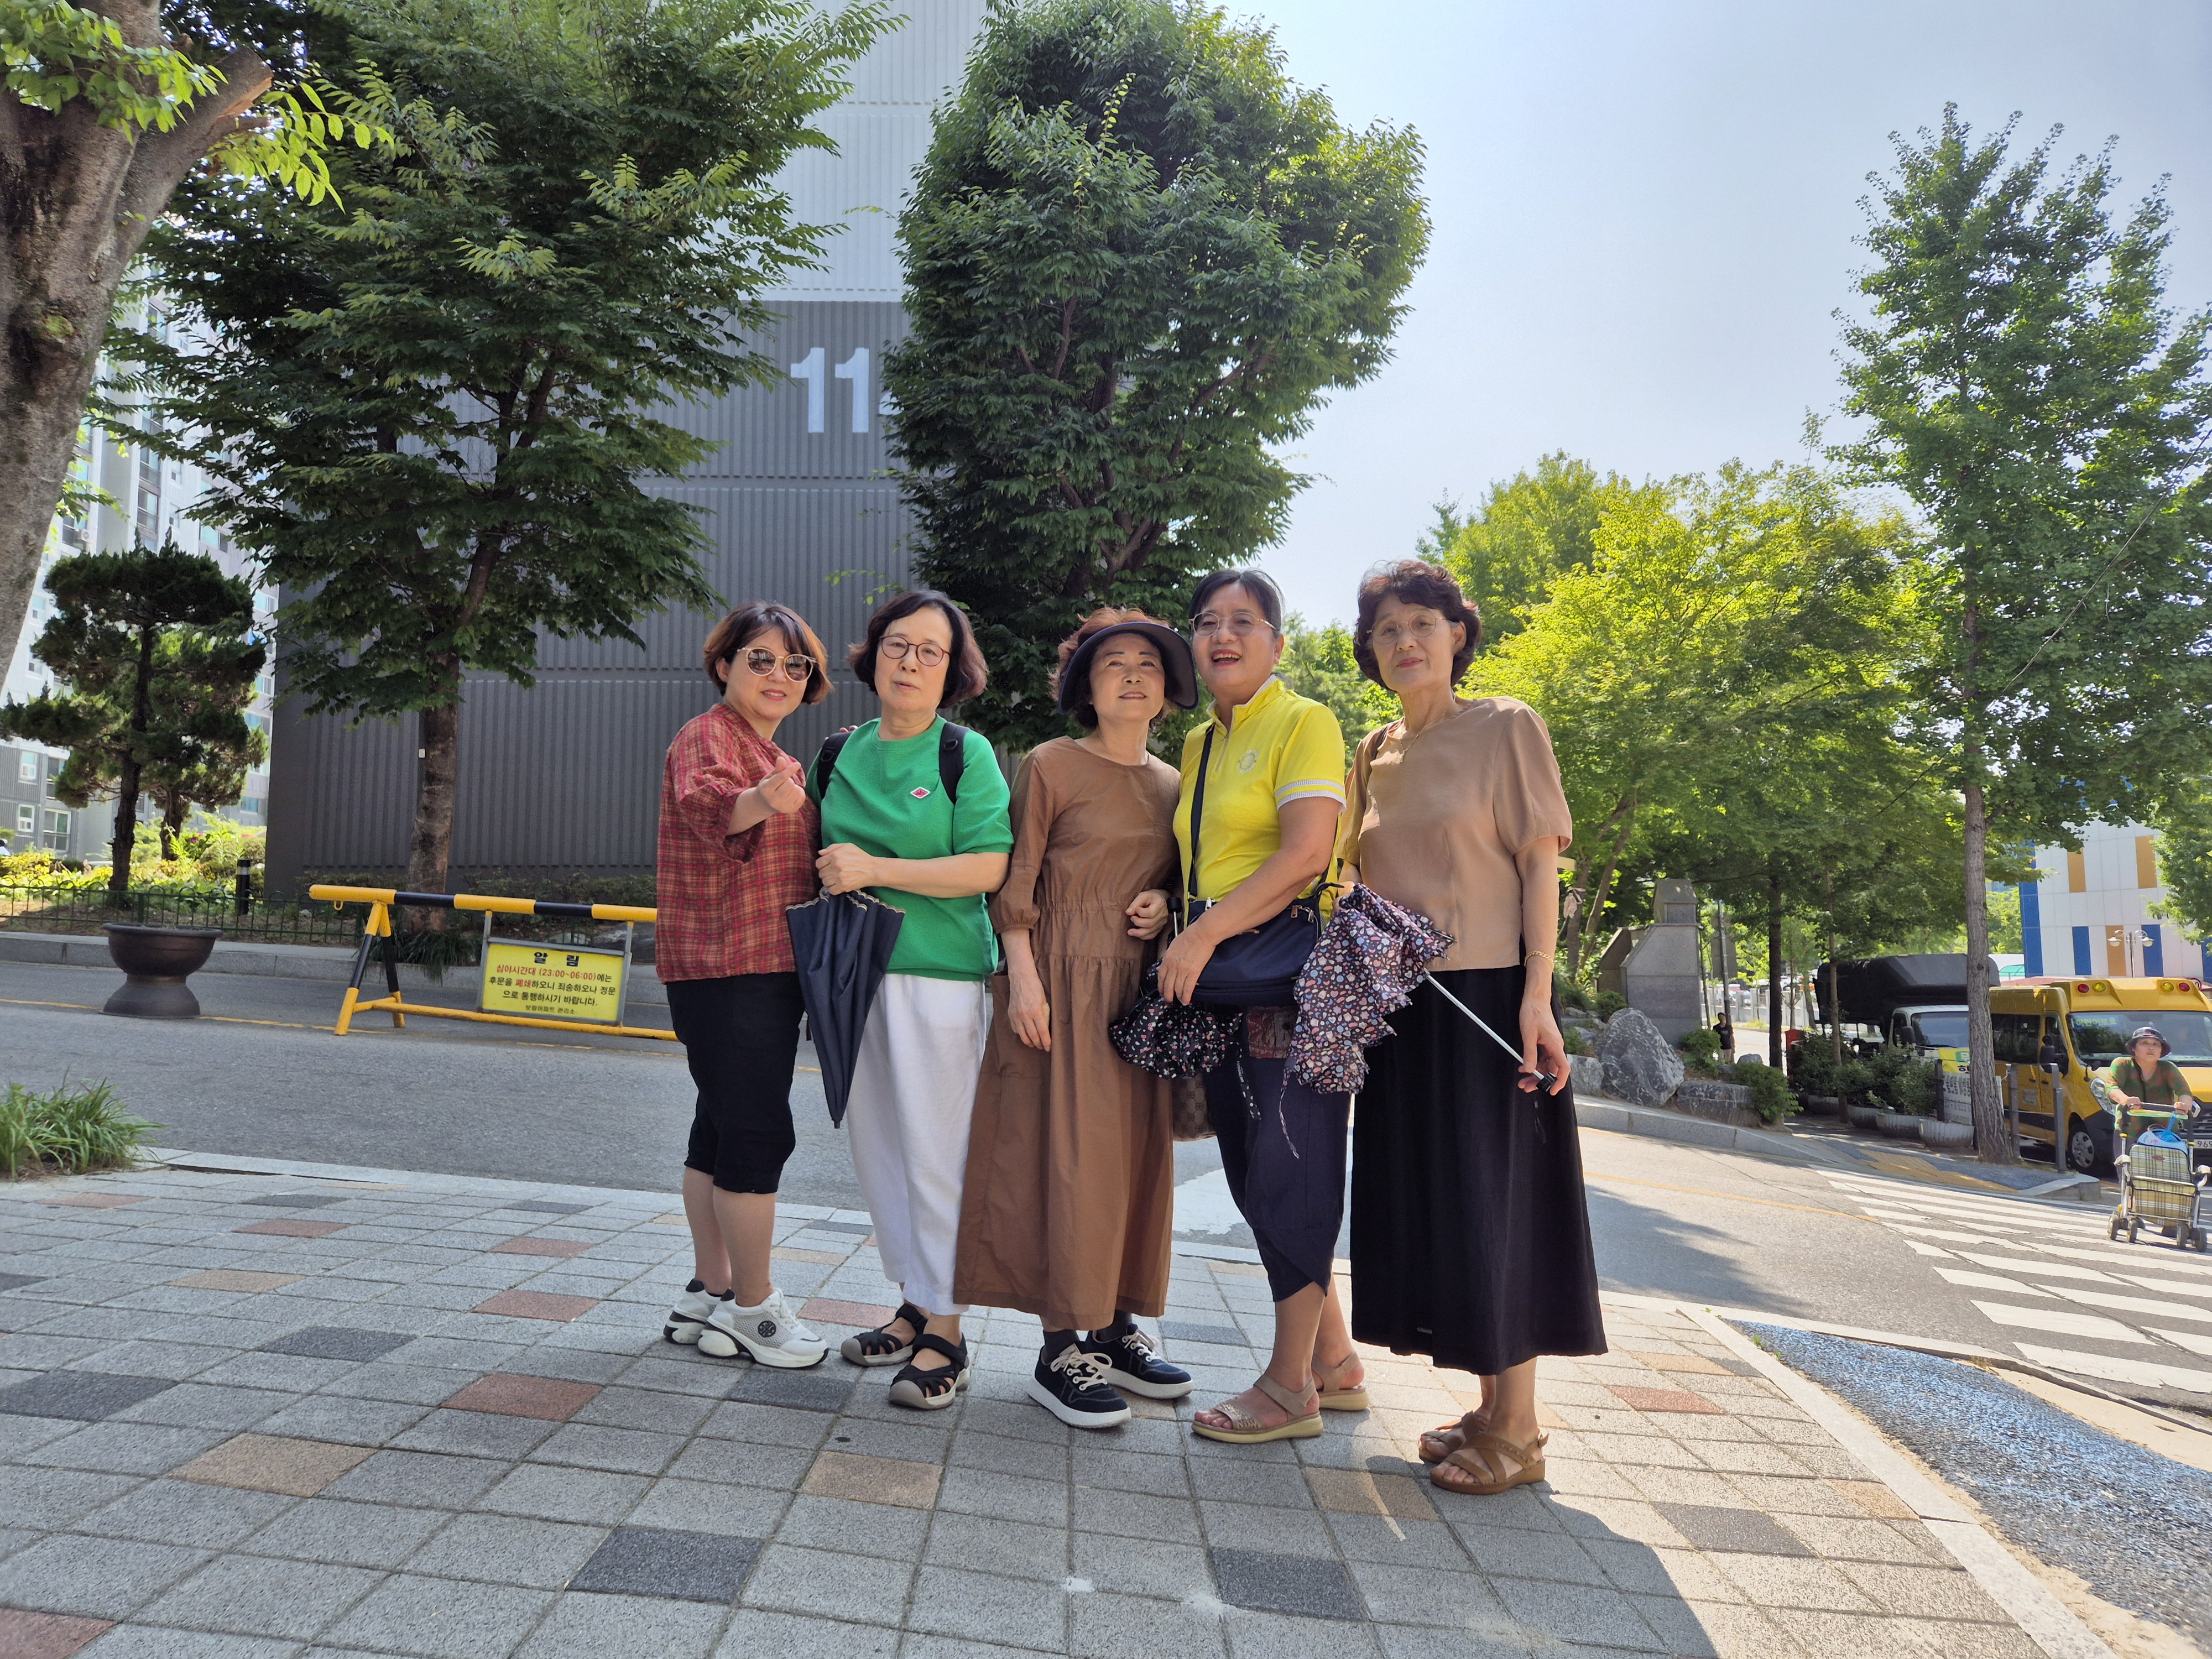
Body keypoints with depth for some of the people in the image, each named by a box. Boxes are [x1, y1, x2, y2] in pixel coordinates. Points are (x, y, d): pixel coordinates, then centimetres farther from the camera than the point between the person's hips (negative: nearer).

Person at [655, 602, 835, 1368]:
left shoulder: (769, 753, 20)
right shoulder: (709, 736, -9)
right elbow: (704, 799, -35)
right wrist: (761, 802, -54)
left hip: (762, 968, 10)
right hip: (728, 969, -10)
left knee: (723, 1125, 13)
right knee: (759, 1132, -7)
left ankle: (710, 1295, 22)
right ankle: (755, 1310, 3)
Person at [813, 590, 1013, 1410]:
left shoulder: (966, 754, -3)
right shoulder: (840, 754, 12)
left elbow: (987, 867, -12)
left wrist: (874, 870, -16)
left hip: (939, 976, -5)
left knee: (935, 1155, -4)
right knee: (877, 1149, 10)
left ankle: (945, 1333, 6)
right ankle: (914, 1305, 24)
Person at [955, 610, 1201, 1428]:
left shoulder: (1172, 783, 14)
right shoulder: (1052, 765, -3)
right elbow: (1014, 884, -6)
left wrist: (1165, 905, 0)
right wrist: (1023, 978, -14)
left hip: (1141, 986, 6)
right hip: (1062, 981, -6)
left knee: (1136, 1151, 8)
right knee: (1066, 1154, -6)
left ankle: (1114, 1330, 21)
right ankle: (1060, 1352, 2)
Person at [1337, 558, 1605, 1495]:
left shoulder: (1505, 727, -3)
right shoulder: (1374, 753, 13)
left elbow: (1539, 863, -7)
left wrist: (1536, 996, -15)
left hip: (1487, 996, -6)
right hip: (1399, 1005, 6)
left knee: (1493, 1198, -2)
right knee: (1424, 1198, 9)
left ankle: (1517, 1429, 10)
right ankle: (1493, 1408, 23)